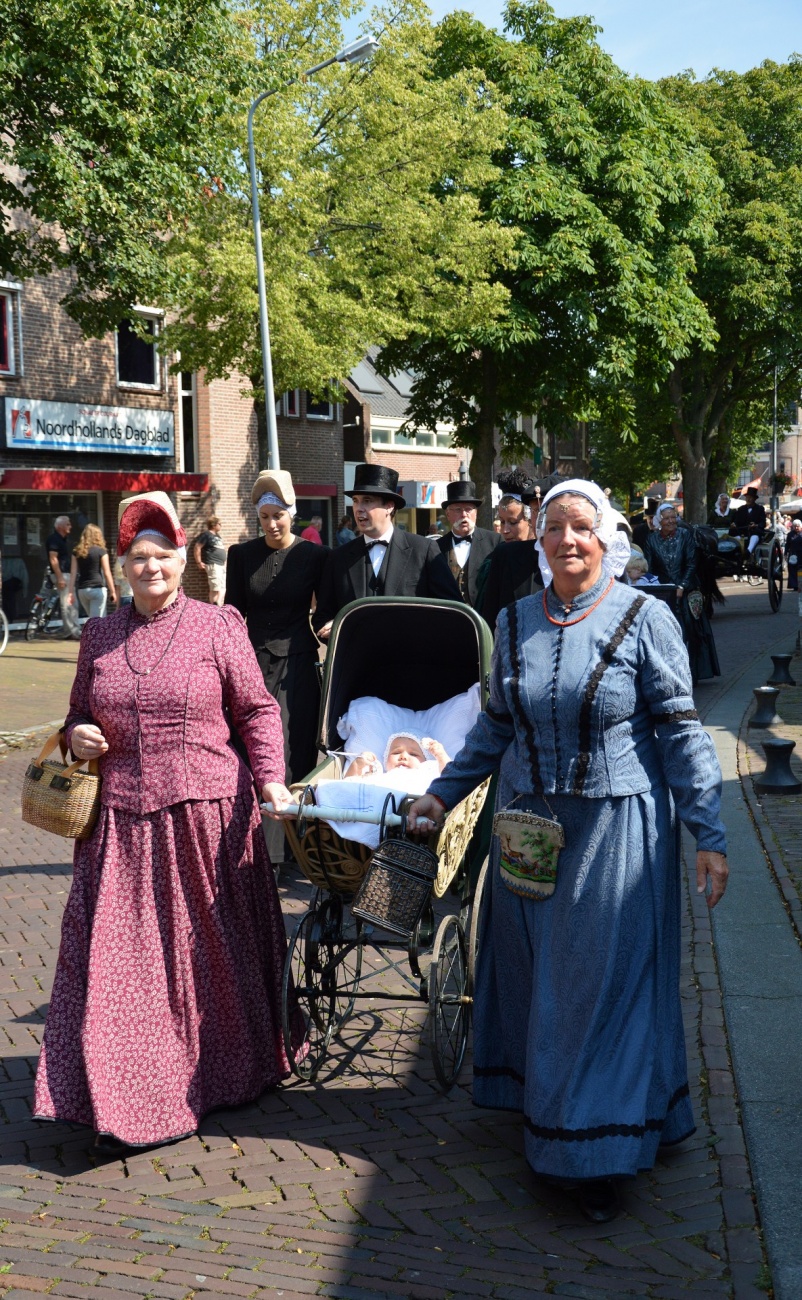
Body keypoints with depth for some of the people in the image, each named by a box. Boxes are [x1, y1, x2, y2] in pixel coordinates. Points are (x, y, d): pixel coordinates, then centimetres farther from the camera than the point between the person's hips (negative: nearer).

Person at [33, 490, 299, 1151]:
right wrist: (76, 735, 1)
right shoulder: (99, 636, 10)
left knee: (213, 949, 9)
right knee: (120, 957, 1)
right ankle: (133, 1101, 11)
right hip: (123, 821, 3)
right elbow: (80, 713, 22)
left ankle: (227, 1072, 29)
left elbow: (258, 709, 3)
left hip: (207, 816, -3)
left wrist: (271, 776, -8)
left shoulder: (218, 626, 0)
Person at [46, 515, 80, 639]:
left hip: (66, 574, 10)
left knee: (72, 603, 10)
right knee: (66, 604, -9)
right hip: (61, 574, -10)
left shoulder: (62, 539, 18)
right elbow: (53, 559, -18)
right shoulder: (54, 539, -11)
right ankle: (72, 632, -8)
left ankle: (75, 631, 13)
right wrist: (59, 578, -23)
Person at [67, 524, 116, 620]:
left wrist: (71, 592, 5)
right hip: (98, 589, -5)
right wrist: (112, 591, 1)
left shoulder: (77, 552, 6)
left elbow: (73, 573, 4)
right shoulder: (101, 551, -5)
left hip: (82, 590, 5)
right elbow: (107, 573, -5)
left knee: (93, 619, 19)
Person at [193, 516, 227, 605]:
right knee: (215, 589, -12)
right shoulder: (206, 534, -8)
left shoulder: (217, 536, 19)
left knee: (222, 589, 10)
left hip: (222, 565, 9)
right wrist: (199, 562, -14)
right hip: (213, 565, -9)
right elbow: (197, 548, -13)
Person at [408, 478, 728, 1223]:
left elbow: (679, 730, -6)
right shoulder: (514, 622, 6)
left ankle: (599, 1156, 14)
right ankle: (540, 1109, 29)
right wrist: (444, 792, 10)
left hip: (616, 829, -4)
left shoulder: (644, 618, -7)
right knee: (533, 977, 11)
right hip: (528, 825, 4)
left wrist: (708, 834, -9)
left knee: (606, 983, 2)